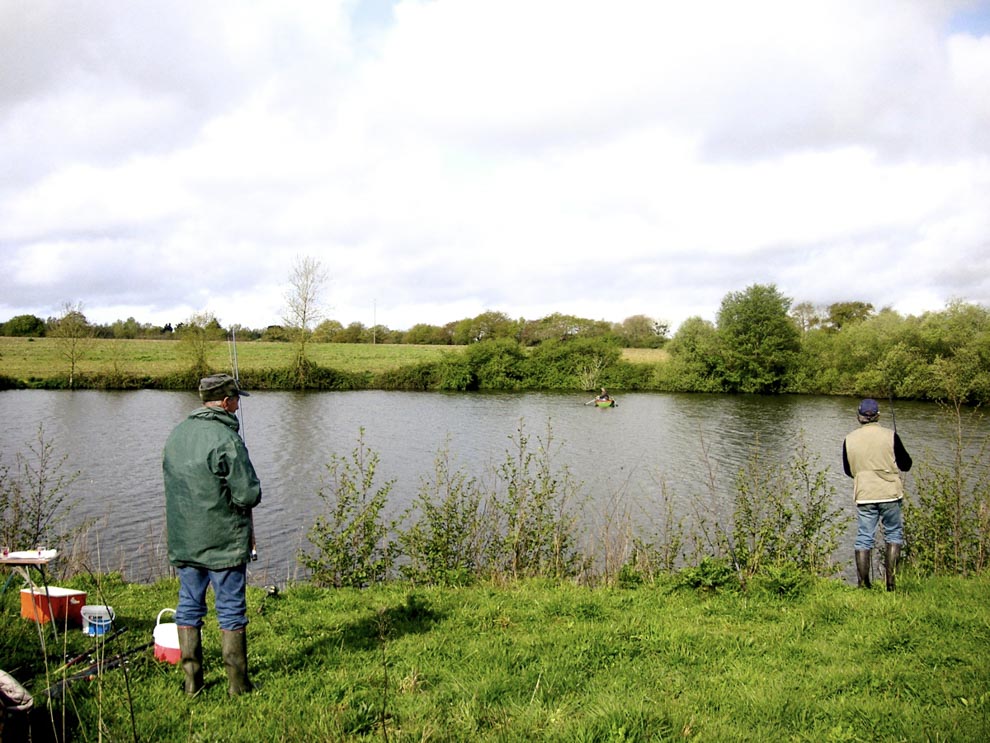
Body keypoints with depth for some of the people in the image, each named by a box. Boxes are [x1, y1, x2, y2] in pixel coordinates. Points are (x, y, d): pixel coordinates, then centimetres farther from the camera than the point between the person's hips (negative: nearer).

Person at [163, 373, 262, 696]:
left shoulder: (176, 435, 7)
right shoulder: (226, 440, -17)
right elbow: (248, 495, -18)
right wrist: (249, 492, 4)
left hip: (183, 541, 6)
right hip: (223, 542, -6)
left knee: (189, 606, 14)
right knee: (231, 610, 3)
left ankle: (191, 681, 18)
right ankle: (237, 684, 9)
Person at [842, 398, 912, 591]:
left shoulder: (849, 440, -1)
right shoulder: (890, 436, -9)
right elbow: (906, 465, -1)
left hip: (864, 496, 2)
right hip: (889, 495, -1)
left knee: (864, 539, 7)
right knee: (894, 535, 12)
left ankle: (863, 584, 8)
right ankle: (890, 582, 7)